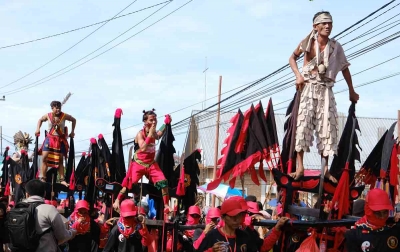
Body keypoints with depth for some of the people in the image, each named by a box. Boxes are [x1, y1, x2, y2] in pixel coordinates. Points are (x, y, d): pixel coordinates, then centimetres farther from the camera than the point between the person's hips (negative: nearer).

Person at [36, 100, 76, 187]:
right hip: (50, 139, 0)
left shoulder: (64, 116, -6)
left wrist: (72, 131, 9)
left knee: (60, 160, 4)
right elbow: (40, 120, 19)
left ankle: (62, 179, 9)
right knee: (44, 158, -12)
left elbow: (74, 120, 11)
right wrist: (38, 129, 6)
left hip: (61, 140, 0)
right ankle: (42, 178, -7)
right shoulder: (48, 116, -2)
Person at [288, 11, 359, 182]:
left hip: (325, 90, 2)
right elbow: (292, 58, 12)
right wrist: (298, 75, -5)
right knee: (303, 124, -11)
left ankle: (325, 169, 6)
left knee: (327, 127, -1)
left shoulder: (335, 47, 2)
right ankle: (300, 167, -10)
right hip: (308, 88, -2)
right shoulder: (308, 43, -2)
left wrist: (351, 91, 18)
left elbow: (344, 68, 14)